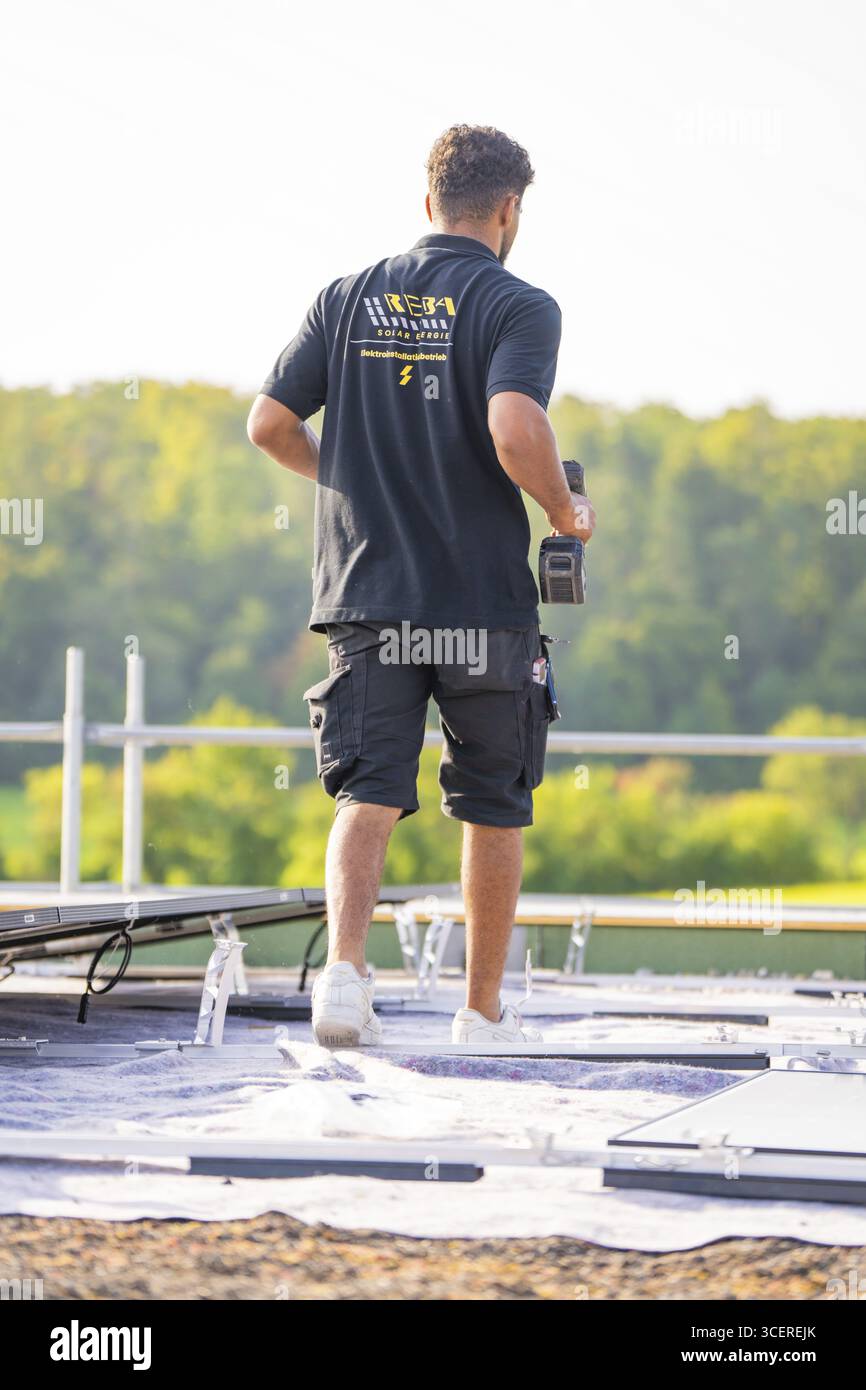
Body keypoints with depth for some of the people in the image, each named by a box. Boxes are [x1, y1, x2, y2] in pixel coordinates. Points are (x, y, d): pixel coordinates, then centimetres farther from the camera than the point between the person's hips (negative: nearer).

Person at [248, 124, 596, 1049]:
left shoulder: (348, 300, 7)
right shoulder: (519, 308, -7)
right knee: (493, 807, 12)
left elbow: (269, 426, 6)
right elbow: (515, 432, -23)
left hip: (366, 593, 3)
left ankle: (344, 966, -25)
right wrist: (565, 512, -5)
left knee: (369, 794, 0)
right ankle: (482, 1010, 19)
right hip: (485, 601, -3)